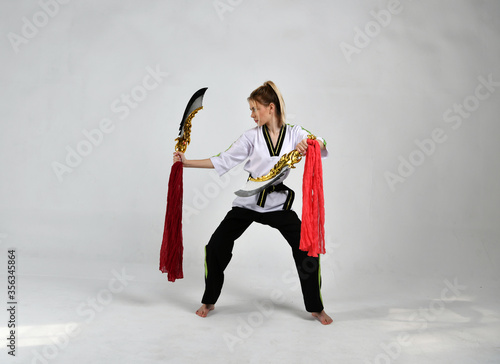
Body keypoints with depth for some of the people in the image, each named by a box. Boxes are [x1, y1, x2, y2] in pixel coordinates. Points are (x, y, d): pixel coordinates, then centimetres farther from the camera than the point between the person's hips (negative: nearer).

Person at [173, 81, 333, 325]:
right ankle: (208, 302, 19)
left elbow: (320, 144, -15)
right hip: (249, 201, 1)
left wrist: (310, 143, -38)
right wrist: (187, 162, -6)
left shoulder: (294, 133, -1)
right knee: (216, 246, -4)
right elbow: (223, 161, -1)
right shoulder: (252, 137, -1)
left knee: (306, 250, -6)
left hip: (278, 203, -1)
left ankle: (315, 307, 15)